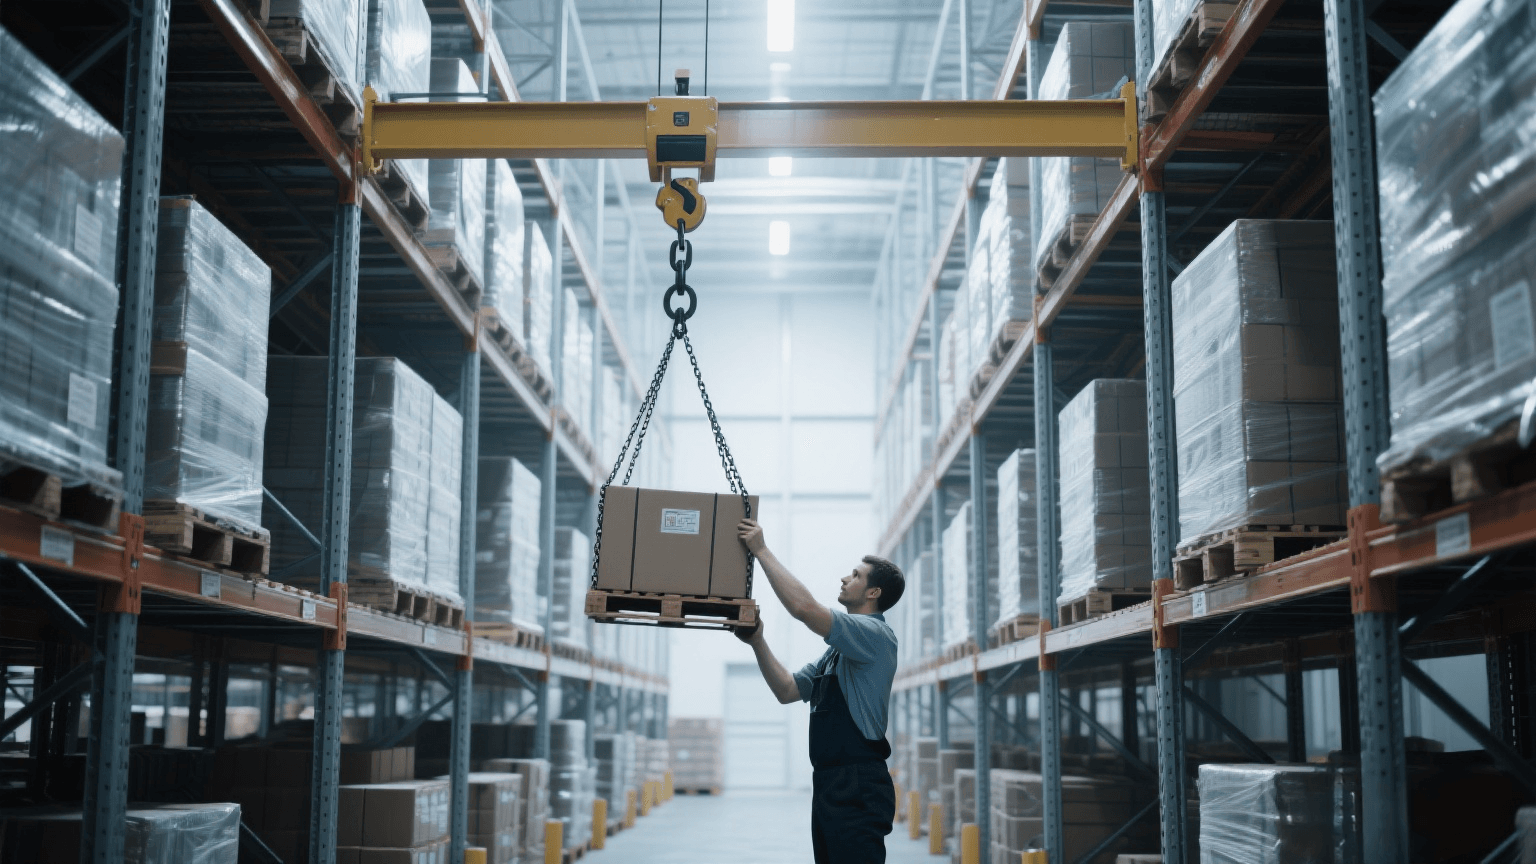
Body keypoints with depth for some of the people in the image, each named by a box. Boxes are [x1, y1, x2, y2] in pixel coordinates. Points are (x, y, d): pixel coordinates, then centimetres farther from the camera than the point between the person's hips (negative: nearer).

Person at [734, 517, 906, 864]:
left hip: (858, 787, -10)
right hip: (829, 784, 10)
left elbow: (805, 607, -22)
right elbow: (787, 690, 18)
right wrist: (757, 642, 7)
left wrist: (762, 551, -14)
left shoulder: (875, 635, -9)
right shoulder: (837, 650, 23)